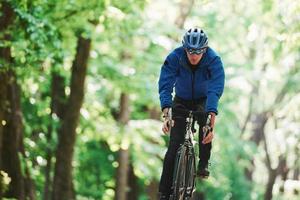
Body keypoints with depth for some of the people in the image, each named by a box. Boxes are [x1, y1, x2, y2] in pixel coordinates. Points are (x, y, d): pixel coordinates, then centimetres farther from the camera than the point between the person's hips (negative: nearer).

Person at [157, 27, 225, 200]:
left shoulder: (214, 60, -31)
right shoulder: (174, 58, -29)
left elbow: (215, 90, -40)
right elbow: (165, 86, -35)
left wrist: (212, 119, -53)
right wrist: (166, 115, -49)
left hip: (203, 100, 1)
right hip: (182, 101, -1)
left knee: (205, 119, -28)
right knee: (175, 145, -12)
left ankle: (204, 163, -6)